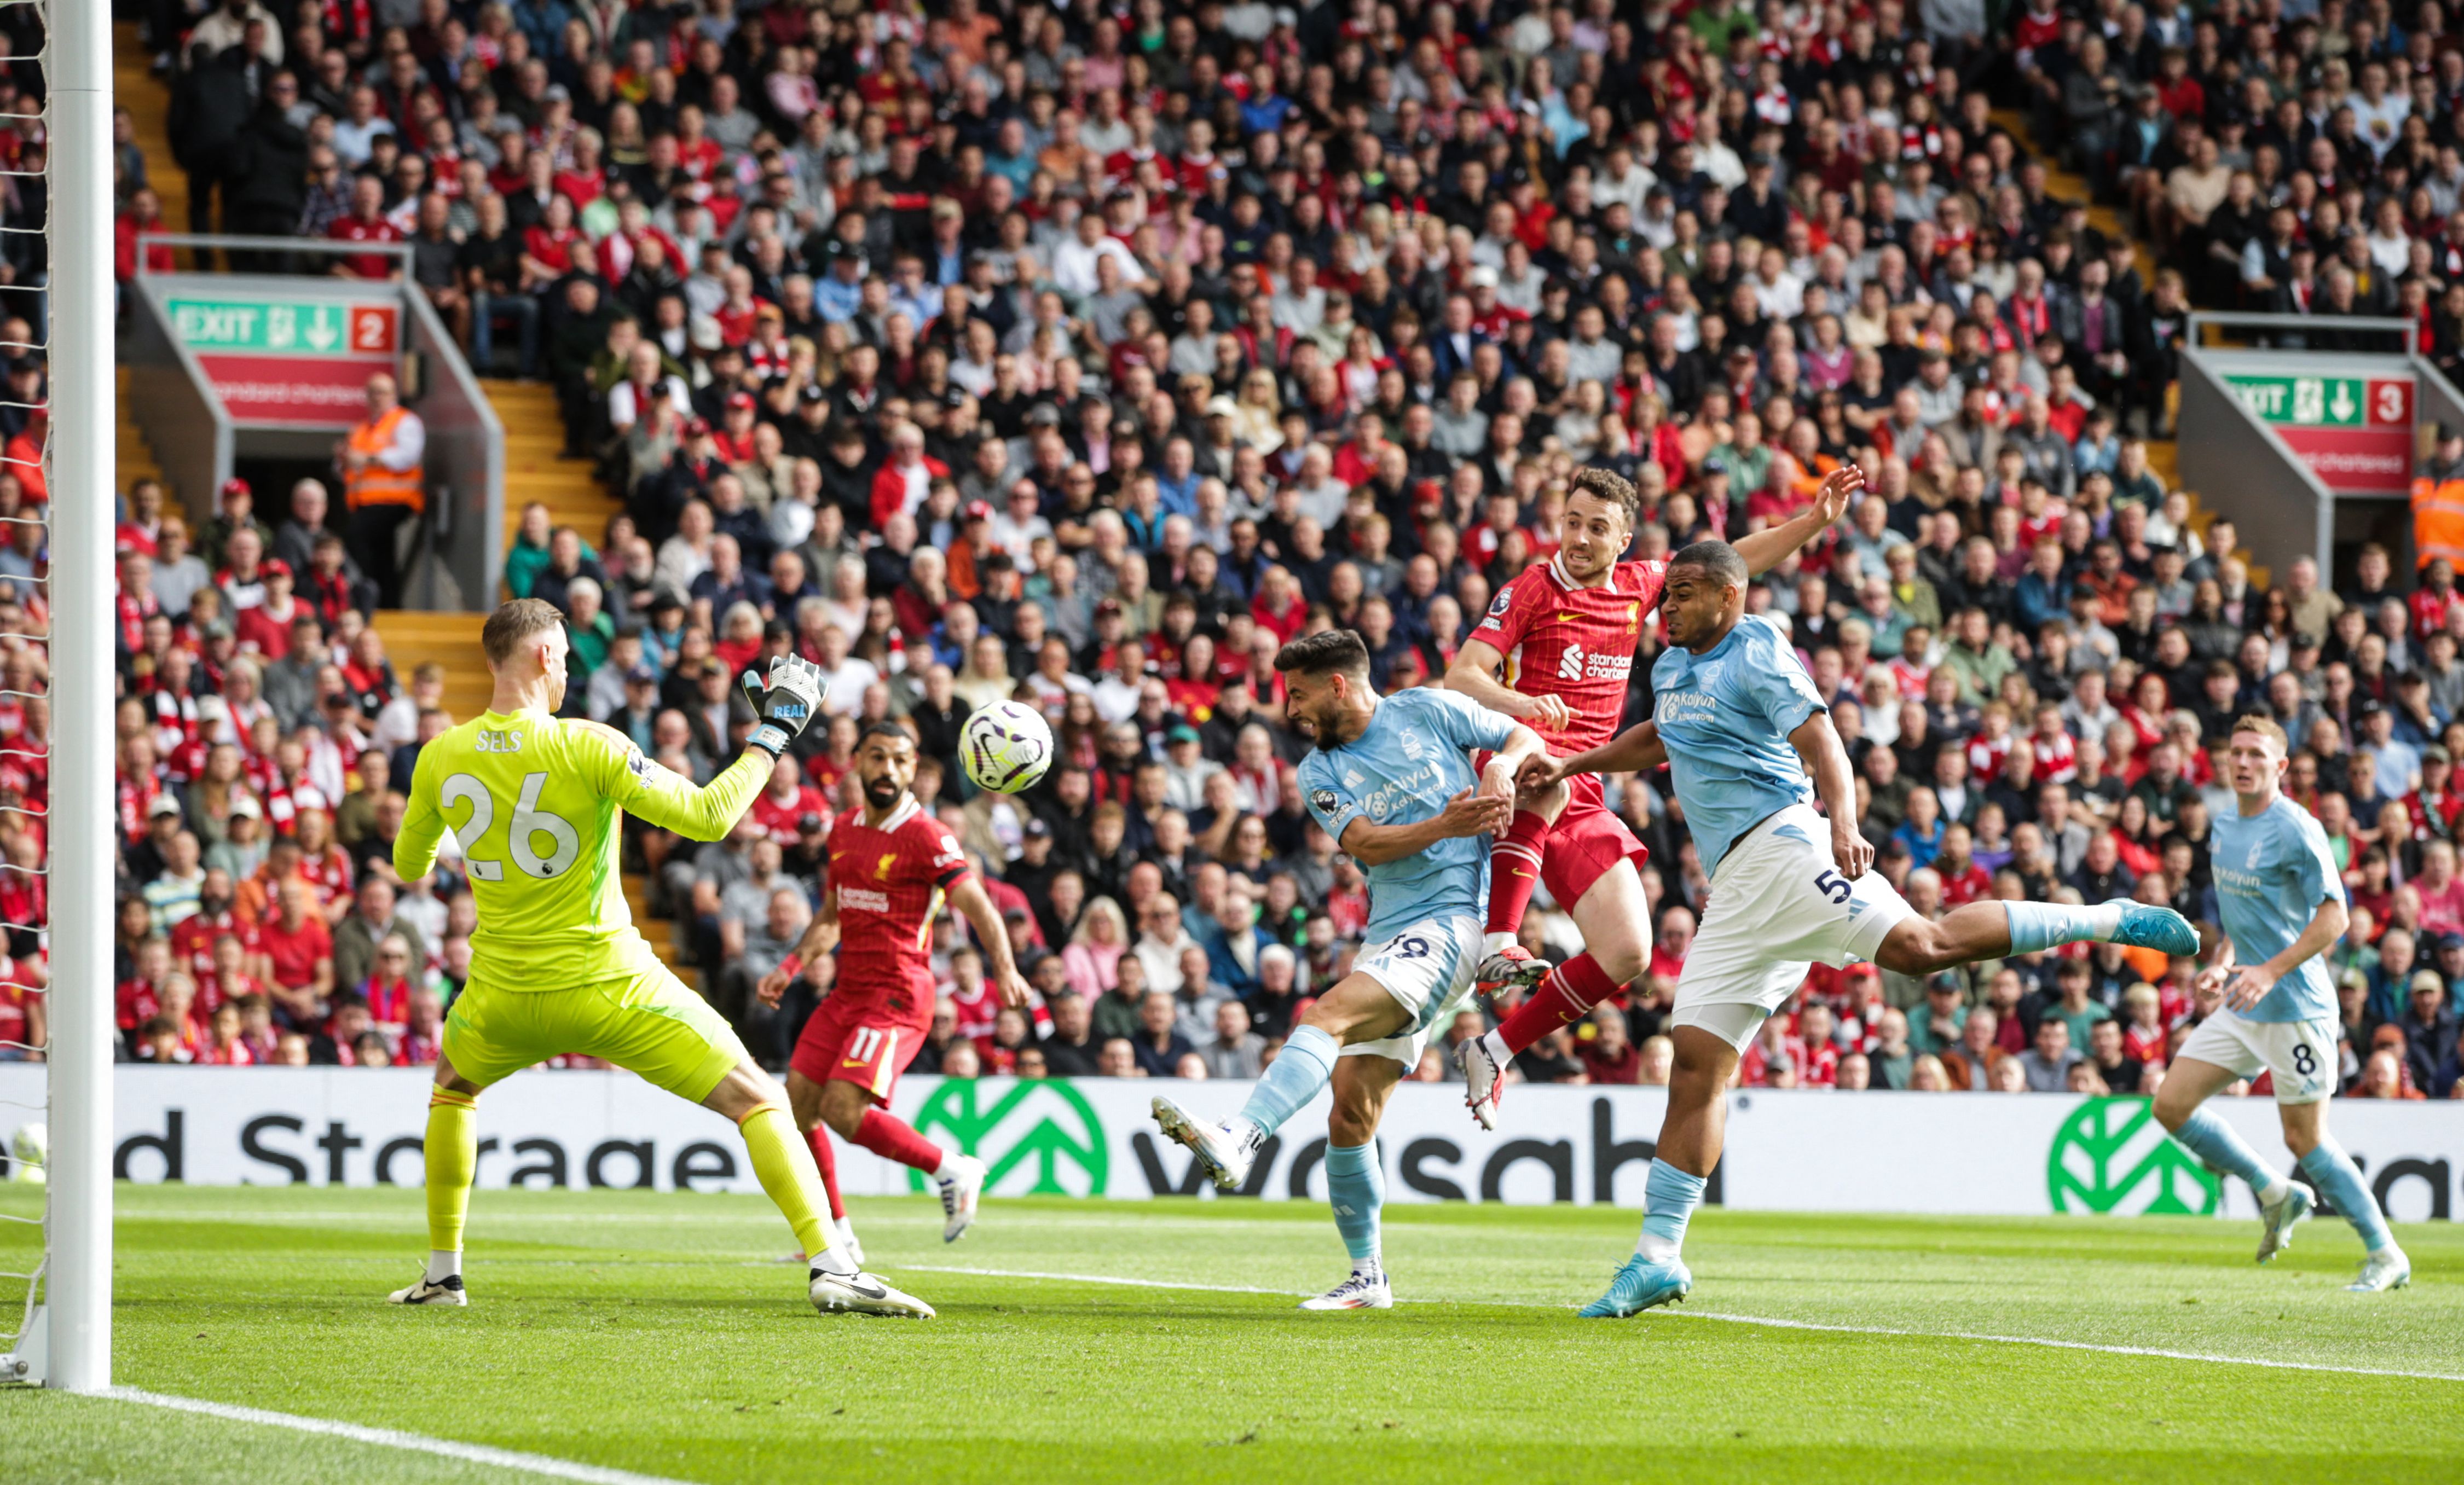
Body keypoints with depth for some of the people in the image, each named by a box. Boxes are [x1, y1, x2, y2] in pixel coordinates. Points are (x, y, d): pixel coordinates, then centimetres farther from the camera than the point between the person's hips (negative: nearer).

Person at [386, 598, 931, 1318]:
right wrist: (772, 736, -6)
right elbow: (708, 817, -18)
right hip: (607, 983, -3)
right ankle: (829, 1265, -14)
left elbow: (408, 865, 15)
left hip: (503, 991, 3)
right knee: (758, 1100, 1)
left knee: (453, 1088, 35)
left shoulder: (440, 759, -2)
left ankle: (442, 1270, 29)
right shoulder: (586, 747, -15)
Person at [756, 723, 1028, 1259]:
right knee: (798, 1104, 3)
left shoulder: (926, 837, -10)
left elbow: (979, 908, -16)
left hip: (897, 995, -8)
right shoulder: (845, 829, 12)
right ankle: (836, 1234, 15)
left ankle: (951, 1170, -1)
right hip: (848, 990, 8)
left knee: (844, 1110, -20)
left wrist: (1005, 970, -31)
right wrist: (790, 968, 10)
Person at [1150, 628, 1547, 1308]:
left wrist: (1502, 769, -9)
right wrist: (1445, 825, -19)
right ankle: (1367, 1277, 10)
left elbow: (1526, 739, 13)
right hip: (1387, 936, 6)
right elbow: (1366, 842, -3)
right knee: (1351, 1108, -1)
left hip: (1455, 919, -6)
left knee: (1331, 1011, -28)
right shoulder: (1320, 772, 13)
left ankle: (1237, 1142, -44)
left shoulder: (1430, 710, 4)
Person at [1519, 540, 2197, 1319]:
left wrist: (1843, 822, -33)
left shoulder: (1758, 655, -3)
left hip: (1783, 843, -8)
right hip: (1736, 886, 8)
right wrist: (1569, 766, 41)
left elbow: (1821, 743, -16)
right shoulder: (1672, 668, 23)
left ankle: (2108, 920, -16)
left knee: (1917, 945, -28)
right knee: (1698, 1057, 0)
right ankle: (1657, 1257, -2)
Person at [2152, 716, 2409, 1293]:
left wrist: (2269, 972, -24)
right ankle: (2276, 1194, 18)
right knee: (2172, 1105, 1)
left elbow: (2334, 918, -17)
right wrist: (2222, 962, 9)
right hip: (2241, 1006, 8)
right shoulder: (2224, 828, 10)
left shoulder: (2295, 830, -15)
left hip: (2296, 1007, -8)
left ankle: (2385, 1254, 10)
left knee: (2304, 1138, -4)